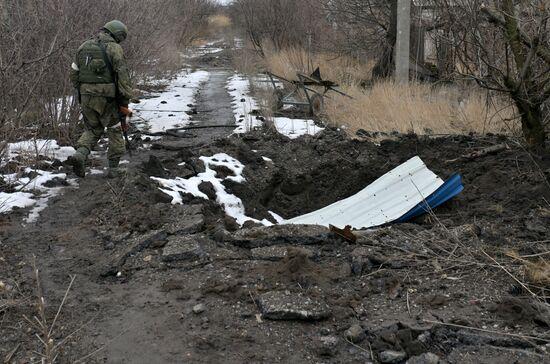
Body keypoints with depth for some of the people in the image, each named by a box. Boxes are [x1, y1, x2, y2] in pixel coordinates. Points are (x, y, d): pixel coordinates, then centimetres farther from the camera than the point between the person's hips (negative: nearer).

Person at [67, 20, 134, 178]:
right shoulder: (114, 48, -7)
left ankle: (80, 154, -5)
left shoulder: (84, 46, 11)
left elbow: (74, 72, 13)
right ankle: (113, 168, 15)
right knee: (114, 130, 13)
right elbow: (123, 75, -13)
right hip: (107, 98, -5)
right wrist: (126, 99, -8)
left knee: (93, 129, 20)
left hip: (86, 96, 5)